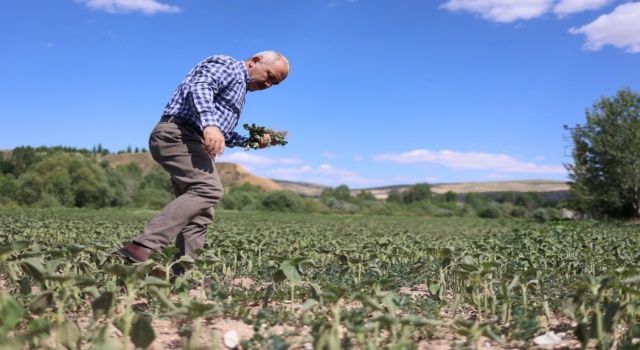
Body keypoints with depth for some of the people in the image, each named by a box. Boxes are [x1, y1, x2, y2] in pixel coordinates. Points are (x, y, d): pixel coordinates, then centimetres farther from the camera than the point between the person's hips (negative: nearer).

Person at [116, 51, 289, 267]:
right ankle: (142, 249, -36)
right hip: (178, 134, -11)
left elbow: (222, 135, 32)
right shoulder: (227, 65, 2)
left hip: (191, 142, 11)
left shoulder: (239, 89, 32)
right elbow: (199, 86, -19)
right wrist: (209, 123, -35)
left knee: (200, 214, 3)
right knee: (208, 189, -28)